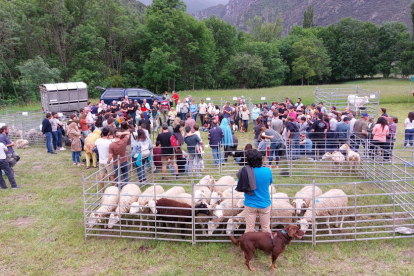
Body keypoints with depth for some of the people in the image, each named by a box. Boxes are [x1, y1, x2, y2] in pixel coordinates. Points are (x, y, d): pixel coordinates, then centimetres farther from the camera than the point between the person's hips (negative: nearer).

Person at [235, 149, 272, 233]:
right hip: (264, 204, 1)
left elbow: (239, 185, -3)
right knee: (266, 229, 17)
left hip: (250, 205, 0)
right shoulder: (267, 171, -14)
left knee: (249, 230, 14)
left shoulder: (244, 171, -17)